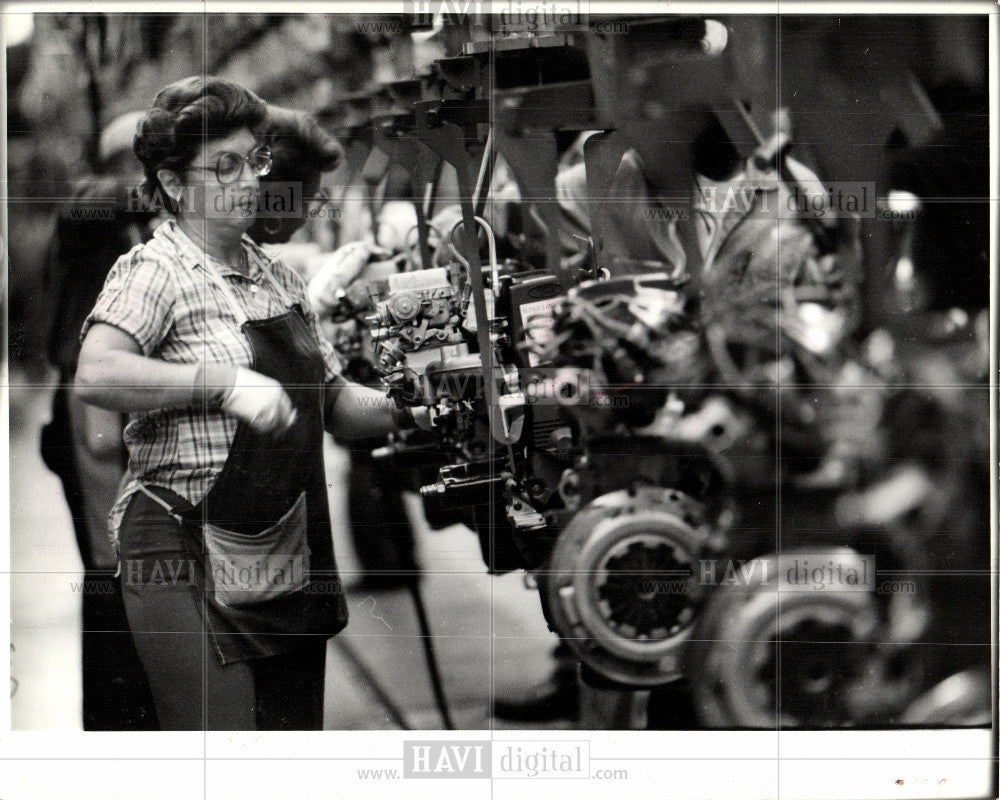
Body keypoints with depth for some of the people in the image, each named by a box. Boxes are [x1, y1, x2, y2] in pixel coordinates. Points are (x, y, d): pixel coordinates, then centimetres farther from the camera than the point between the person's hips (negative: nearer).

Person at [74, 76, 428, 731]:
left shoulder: (280, 277, 15)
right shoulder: (153, 270, -7)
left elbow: (336, 405, 20)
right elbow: (96, 376, -26)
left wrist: (405, 407, 1)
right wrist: (225, 381, -28)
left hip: (291, 561, 7)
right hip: (188, 559, -7)